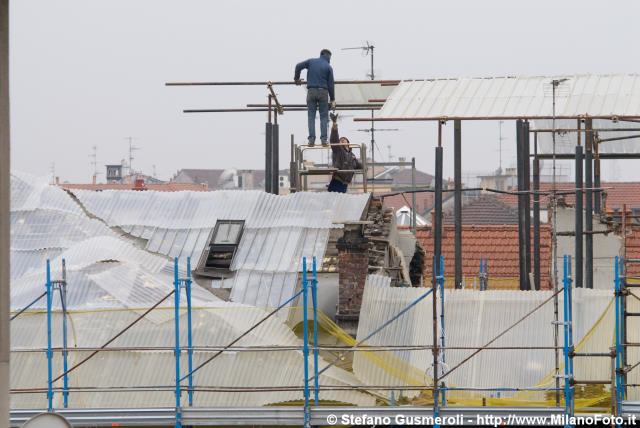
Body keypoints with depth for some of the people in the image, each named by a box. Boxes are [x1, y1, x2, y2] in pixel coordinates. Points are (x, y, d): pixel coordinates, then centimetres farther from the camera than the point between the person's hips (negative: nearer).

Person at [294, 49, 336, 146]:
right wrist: (332, 100, 8)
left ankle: (311, 139, -7)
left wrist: (296, 78, 18)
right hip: (323, 91, -1)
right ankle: (323, 139, -5)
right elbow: (330, 85, 2)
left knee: (311, 116, 2)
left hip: (311, 91, 1)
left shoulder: (311, 61, 8)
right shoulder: (328, 67, 3)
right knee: (324, 116, 4)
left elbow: (299, 66, 0)